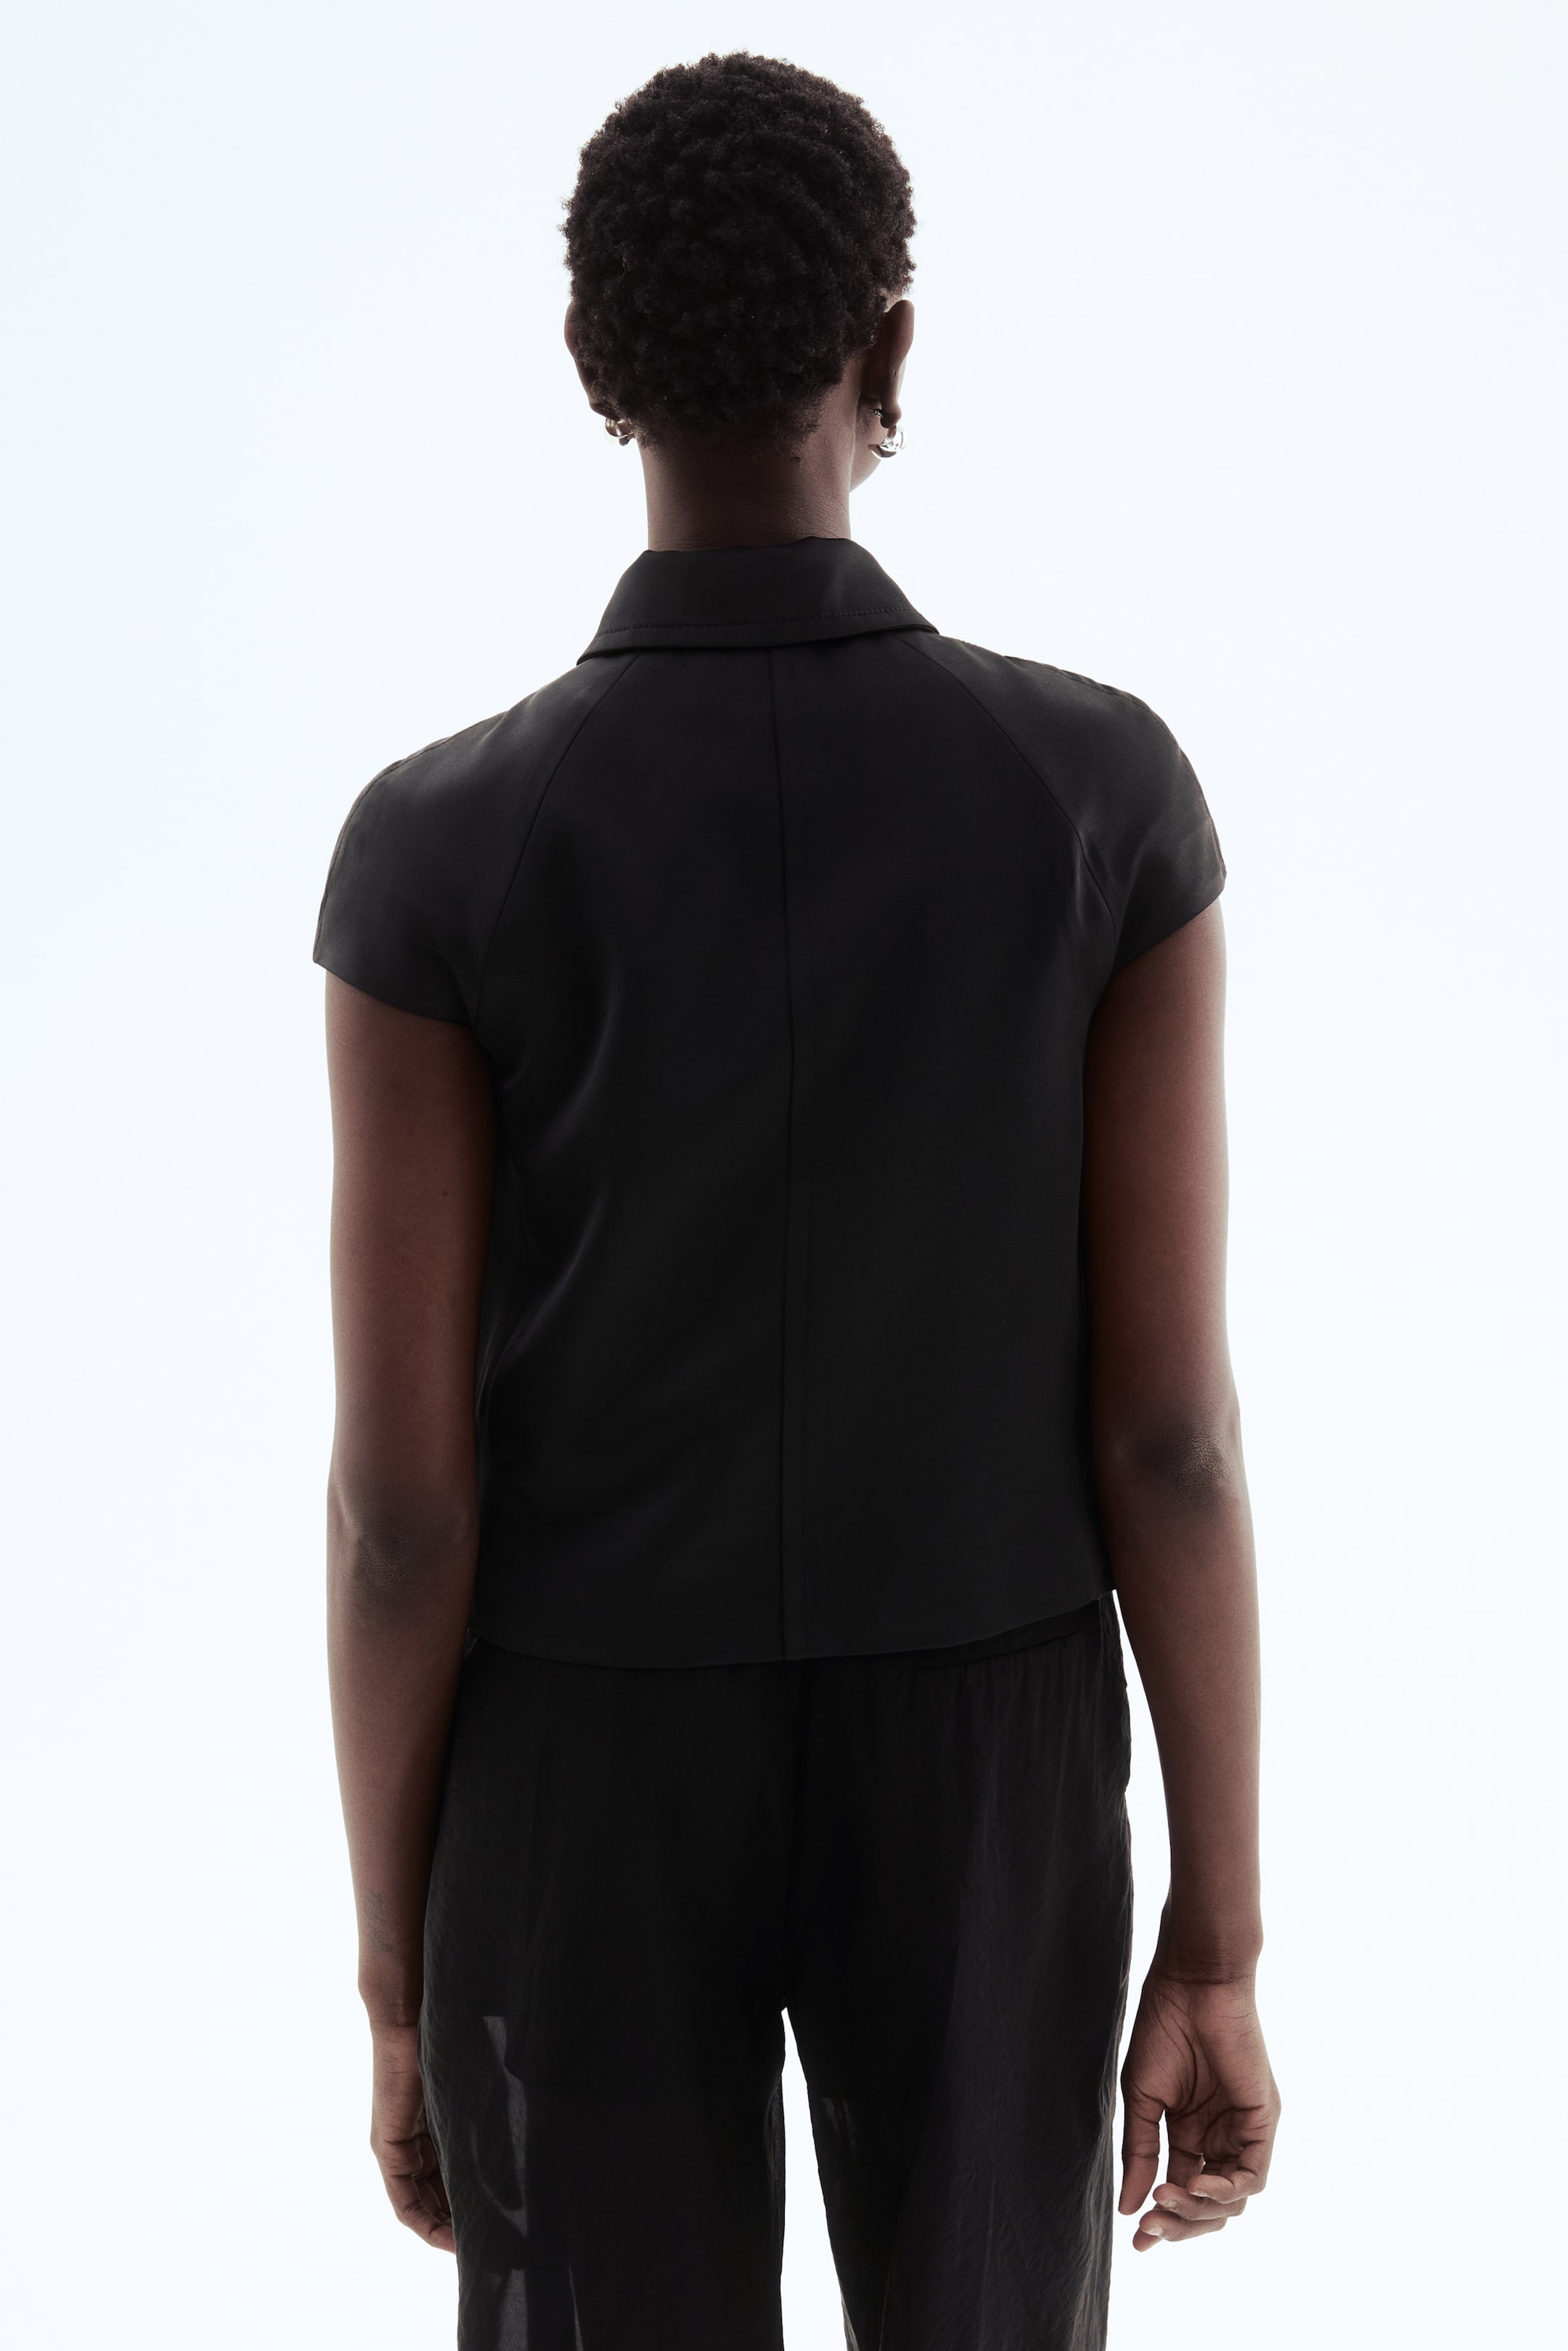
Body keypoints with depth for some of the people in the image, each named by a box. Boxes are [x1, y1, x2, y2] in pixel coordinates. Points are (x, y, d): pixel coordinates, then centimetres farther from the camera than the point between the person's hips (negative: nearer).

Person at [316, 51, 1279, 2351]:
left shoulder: (438, 859, -17)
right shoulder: (1107, 793, -15)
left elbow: (402, 1506, -13)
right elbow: (1170, 1432, -13)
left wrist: (395, 1992, 1)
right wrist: (1220, 1951, -1)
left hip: (587, 1805, -1)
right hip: (977, 1791, 1)